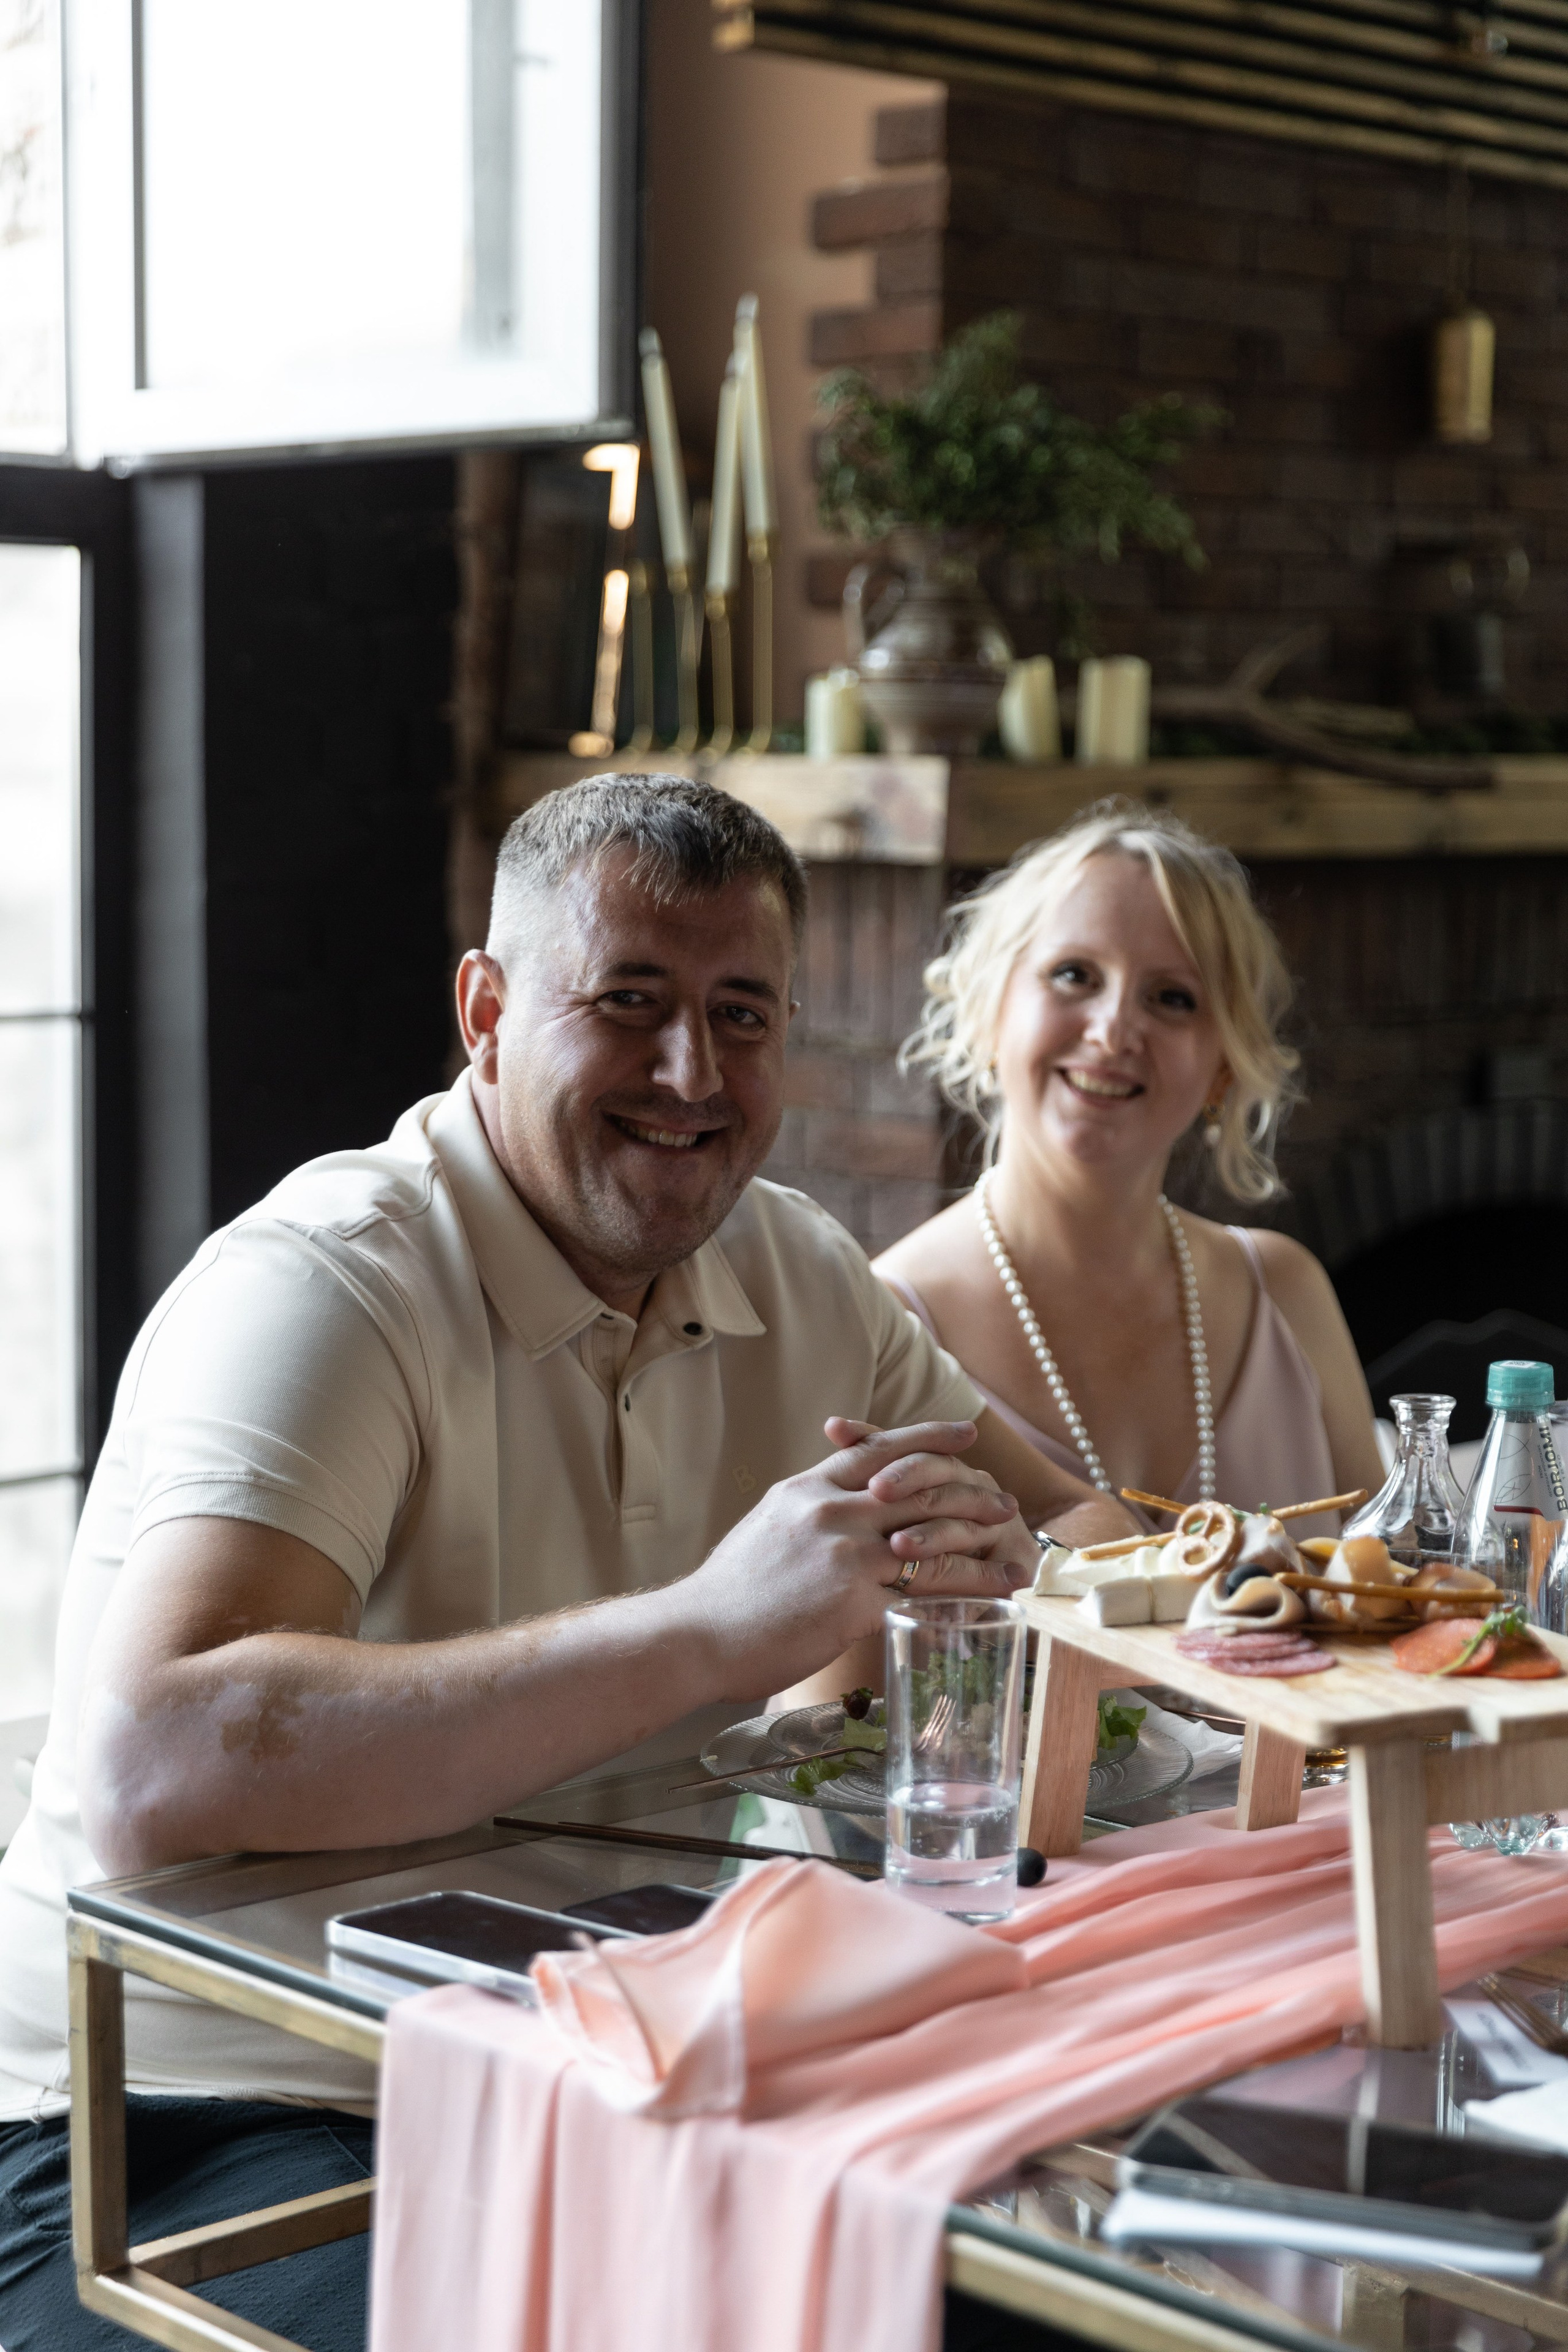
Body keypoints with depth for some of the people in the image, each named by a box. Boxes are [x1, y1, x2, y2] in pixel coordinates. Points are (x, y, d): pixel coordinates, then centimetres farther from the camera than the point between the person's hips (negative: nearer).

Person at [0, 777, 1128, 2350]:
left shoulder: (791, 1268, 8)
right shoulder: (322, 1287, -16)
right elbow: (153, 1769, -32)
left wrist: (1000, 1569, -16)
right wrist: (710, 1629, -36)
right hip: (196, 2127, -6)